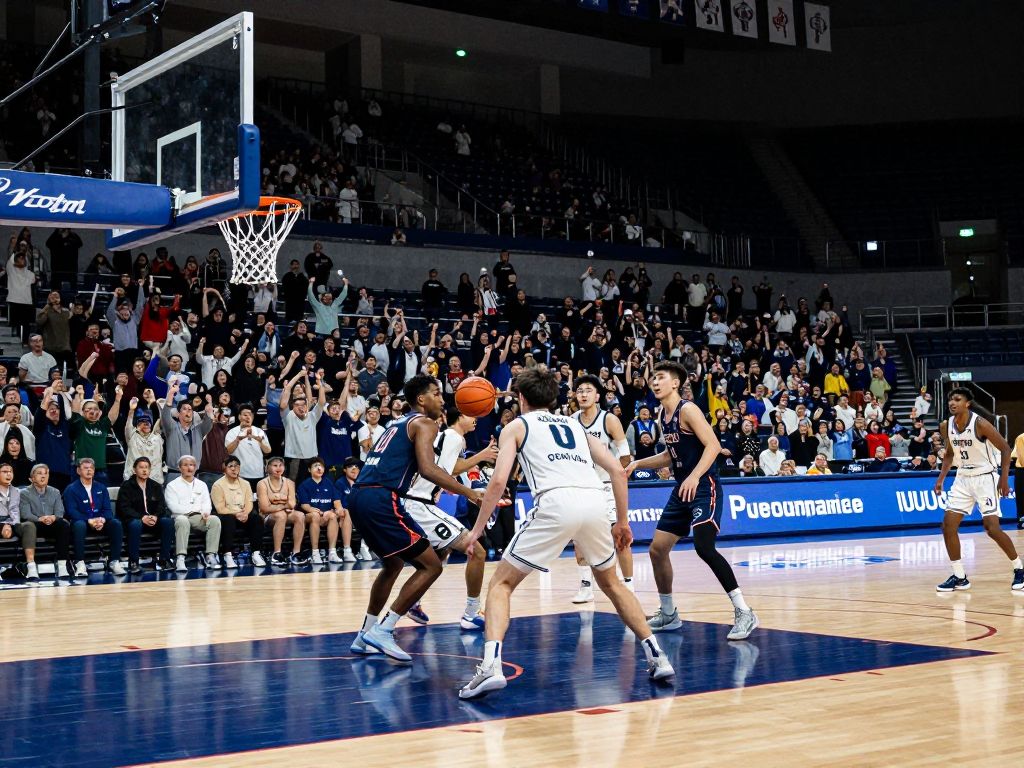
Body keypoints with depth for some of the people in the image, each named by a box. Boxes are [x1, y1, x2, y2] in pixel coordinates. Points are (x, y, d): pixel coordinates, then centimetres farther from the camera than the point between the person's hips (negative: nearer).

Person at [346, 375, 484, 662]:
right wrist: (469, 493, -13)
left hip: (359, 496, 10)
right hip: (381, 499, -10)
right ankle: (382, 631, -10)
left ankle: (365, 637, 26)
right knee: (430, 565, -4)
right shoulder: (424, 423, 0)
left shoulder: (399, 423, 27)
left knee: (394, 564, 28)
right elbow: (427, 468, -16)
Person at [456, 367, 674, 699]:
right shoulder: (576, 425, 31)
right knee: (611, 583, 28)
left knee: (501, 584, 8)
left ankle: (491, 666, -12)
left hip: (556, 502, -4)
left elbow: (498, 480, 4)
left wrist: (478, 528, 12)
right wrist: (622, 522, 28)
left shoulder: (517, 426, 19)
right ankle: (657, 656, 21)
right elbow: (618, 470, 21)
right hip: (595, 500, 4)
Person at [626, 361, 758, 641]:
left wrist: (694, 476, -32)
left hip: (703, 487, -9)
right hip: (681, 489, 10)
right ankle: (668, 614, 24)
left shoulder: (687, 410, -12)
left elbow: (713, 445, -21)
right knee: (657, 549, 9)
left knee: (704, 547, -24)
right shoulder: (663, 414, 13)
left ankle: (744, 612, -17)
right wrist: (638, 464, 17)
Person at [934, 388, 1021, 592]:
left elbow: (1005, 449, -12)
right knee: (948, 525, -3)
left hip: (985, 478, -6)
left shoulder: (980, 424, -19)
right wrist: (941, 478, 8)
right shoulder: (946, 426, -1)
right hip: (963, 478, 6)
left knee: (992, 528, -13)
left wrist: (1004, 478, -16)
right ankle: (959, 577, 6)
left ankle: (1019, 569, 8)